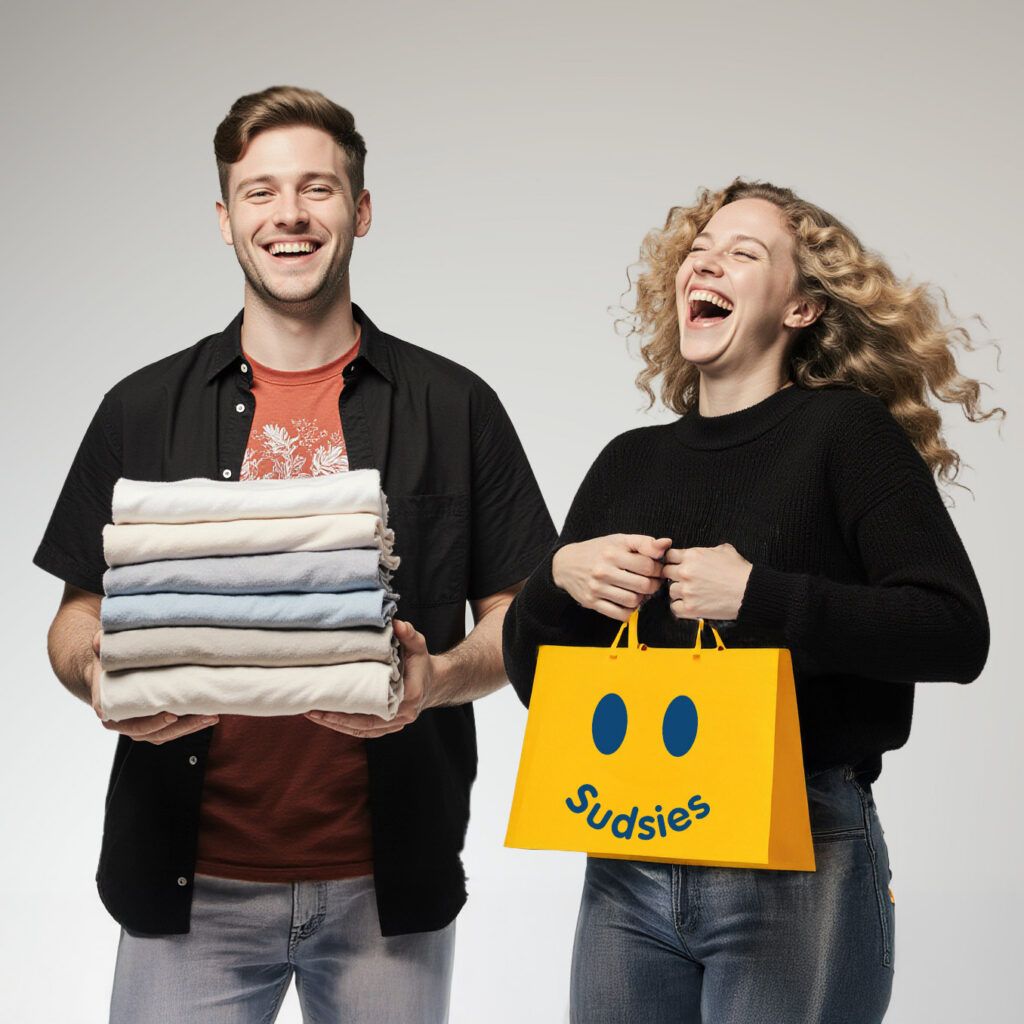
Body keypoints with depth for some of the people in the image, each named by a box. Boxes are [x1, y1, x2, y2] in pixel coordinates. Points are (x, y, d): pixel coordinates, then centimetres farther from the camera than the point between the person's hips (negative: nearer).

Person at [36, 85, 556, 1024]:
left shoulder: (456, 407, 5)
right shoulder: (145, 411, 8)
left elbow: (521, 621, 5)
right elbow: (79, 615, 11)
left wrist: (436, 678, -16)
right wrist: (101, 675, -12)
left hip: (386, 884, 0)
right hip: (191, 883, 1)